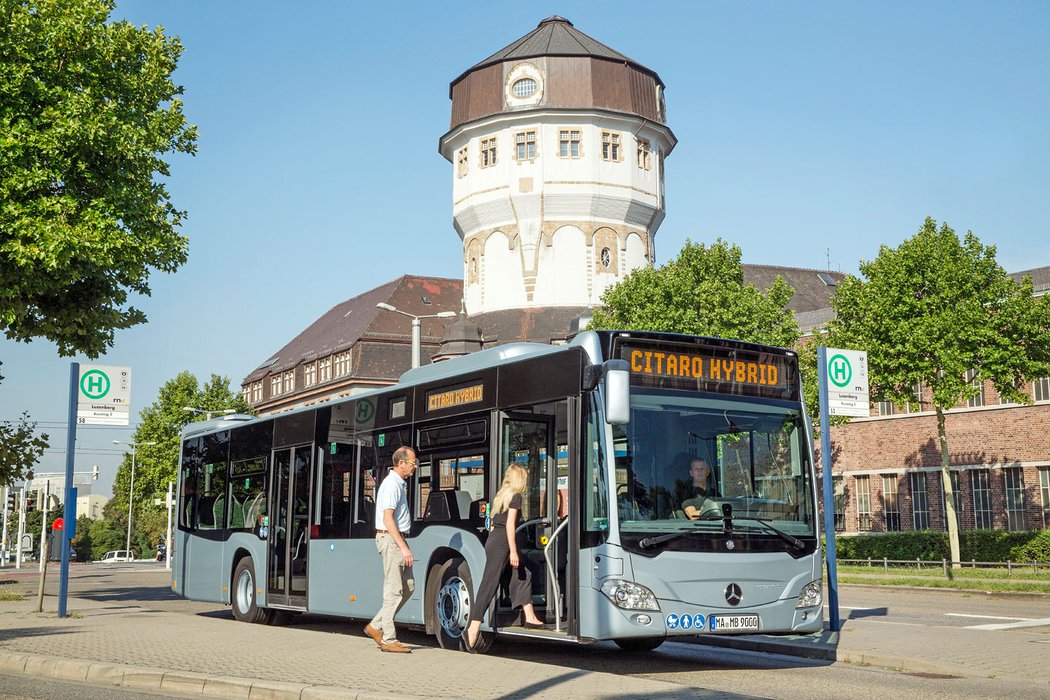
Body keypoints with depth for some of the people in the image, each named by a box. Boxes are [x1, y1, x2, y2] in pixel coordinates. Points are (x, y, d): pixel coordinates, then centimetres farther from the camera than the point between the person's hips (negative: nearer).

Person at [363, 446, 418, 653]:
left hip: (398, 539, 10)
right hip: (391, 539, -10)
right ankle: (388, 640, -1)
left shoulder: (400, 482, 16)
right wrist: (403, 547, -24)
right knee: (394, 590, -7)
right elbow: (387, 519, -23)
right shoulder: (392, 484, -15)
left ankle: (376, 626, 15)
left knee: (408, 587, 11)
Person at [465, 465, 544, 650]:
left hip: (492, 539, 9)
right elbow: (510, 524, -15)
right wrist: (513, 551, -16)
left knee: (522, 574, 14)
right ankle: (474, 626, -14)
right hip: (502, 543, -9)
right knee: (489, 585, -11)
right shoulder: (515, 496, -7)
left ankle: (530, 617, 14)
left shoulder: (500, 495, 17)